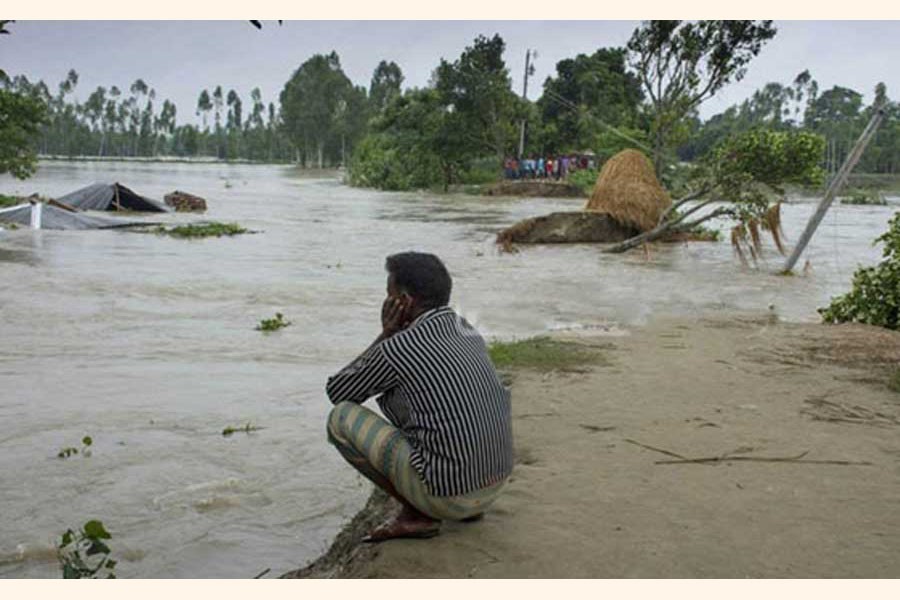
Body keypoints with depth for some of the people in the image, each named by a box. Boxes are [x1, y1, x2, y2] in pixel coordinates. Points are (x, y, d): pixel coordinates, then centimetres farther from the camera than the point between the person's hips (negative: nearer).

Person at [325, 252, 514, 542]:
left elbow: (338, 393, 4)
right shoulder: (464, 330, 10)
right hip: (491, 481, 8)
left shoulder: (395, 349, -15)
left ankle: (417, 513, 3)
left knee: (341, 418, 3)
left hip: (447, 489, -7)